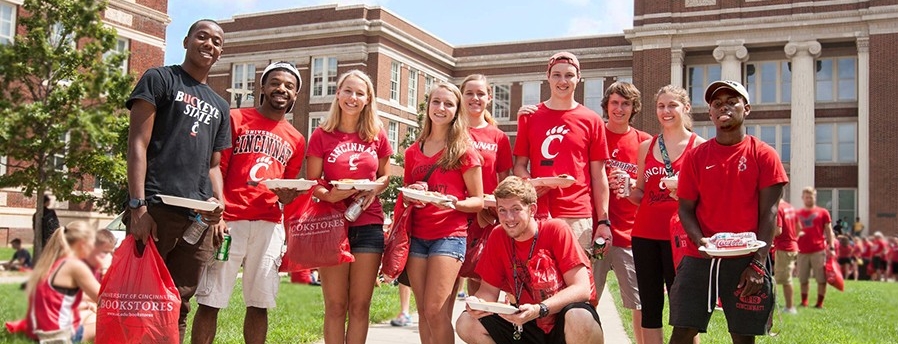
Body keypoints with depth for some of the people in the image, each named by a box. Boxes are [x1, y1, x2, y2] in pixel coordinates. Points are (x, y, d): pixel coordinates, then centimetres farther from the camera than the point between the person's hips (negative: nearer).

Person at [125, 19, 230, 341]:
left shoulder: (219, 106, 23)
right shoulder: (160, 79, 6)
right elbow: (137, 144, -3)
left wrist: (219, 206, 4)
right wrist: (137, 205, -14)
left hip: (200, 218, 5)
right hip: (156, 209, -5)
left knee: (178, 306, 7)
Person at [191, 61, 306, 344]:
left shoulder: (296, 140, 17)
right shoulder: (236, 119, 6)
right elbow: (216, 170, 1)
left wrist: (287, 195, -2)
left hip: (269, 224, 4)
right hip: (230, 220, -4)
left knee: (259, 303, 4)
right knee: (210, 301, -4)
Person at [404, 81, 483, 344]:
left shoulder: (463, 150, 0)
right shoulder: (413, 152, 12)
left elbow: (478, 200, -1)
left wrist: (455, 203, -22)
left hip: (450, 235, -4)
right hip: (417, 236, 5)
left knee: (436, 311, -12)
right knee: (423, 313, 5)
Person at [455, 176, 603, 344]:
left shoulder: (556, 230, -12)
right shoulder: (497, 238, 0)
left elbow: (582, 289, -17)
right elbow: (489, 290, 4)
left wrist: (539, 310, -31)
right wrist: (478, 303, -20)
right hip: (527, 328, 5)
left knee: (578, 318, -38)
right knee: (467, 324, -12)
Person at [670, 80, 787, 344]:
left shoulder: (764, 155, 2)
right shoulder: (696, 156, 8)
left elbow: (768, 213, -2)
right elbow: (685, 208, 7)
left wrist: (758, 263, -10)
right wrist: (700, 241, -13)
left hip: (746, 260, -1)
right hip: (699, 256, 2)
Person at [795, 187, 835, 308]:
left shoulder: (823, 212, 7)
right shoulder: (797, 214, 13)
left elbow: (828, 231, 6)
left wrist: (831, 247, -2)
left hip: (819, 250, -2)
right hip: (802, 251, 2)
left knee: (821, 278, -3)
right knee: (803, 279, 6)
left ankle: (820, 302, 4)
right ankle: (804, 301, 15)